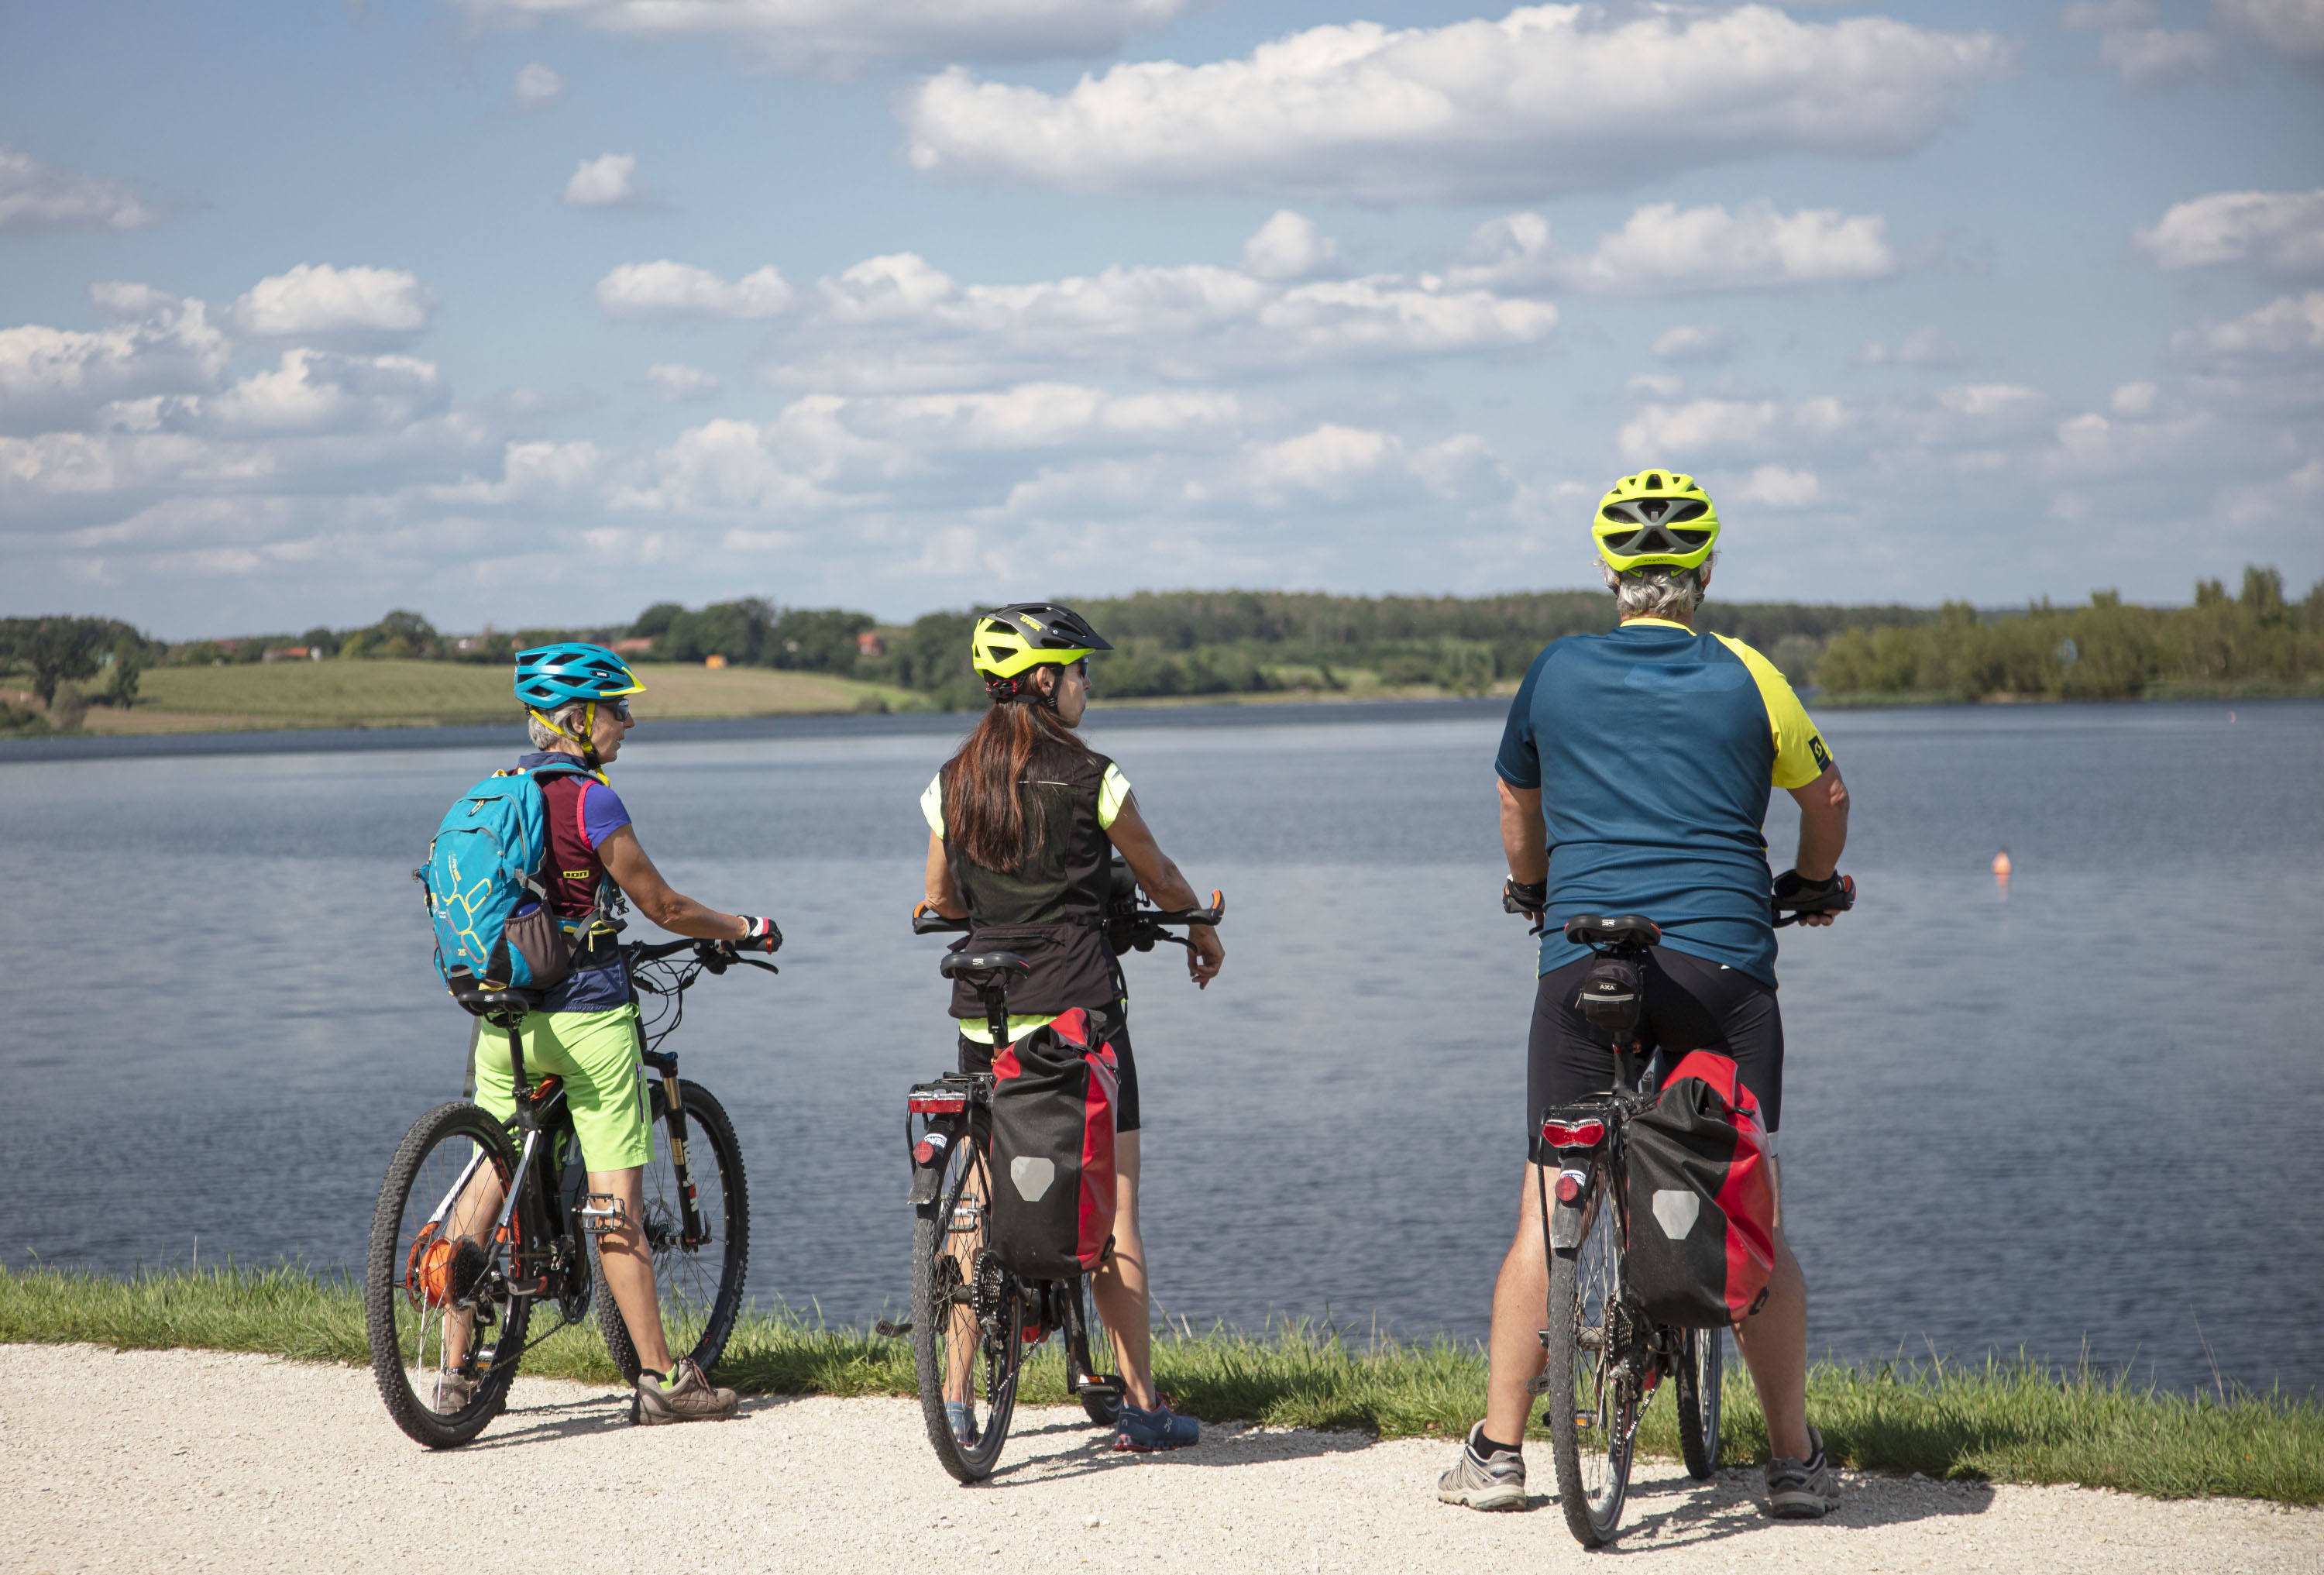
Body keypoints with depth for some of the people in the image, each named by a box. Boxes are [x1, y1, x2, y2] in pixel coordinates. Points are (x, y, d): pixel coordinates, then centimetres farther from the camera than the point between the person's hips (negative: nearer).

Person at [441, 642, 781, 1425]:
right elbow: (663, 906, -6)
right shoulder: (589, 800, -12)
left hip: (503, 1014, 6)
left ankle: (457, 1369, 10)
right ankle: (661, 1379, 2)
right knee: (616, 1199, -2)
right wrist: (744, 930, 9)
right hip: (585, 1015, -6)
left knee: (489, 1181, 12)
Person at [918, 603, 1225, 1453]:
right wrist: (1203, 931, 25)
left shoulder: (952, 783, 4)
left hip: (983, 1010, 4)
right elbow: (1161, 877, 5)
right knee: (1112, 1211, 3)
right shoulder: (1090, 777, -8)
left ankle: (958, 1396, 8)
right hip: (1078, 1008, -4)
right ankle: (1140, 1405, 6)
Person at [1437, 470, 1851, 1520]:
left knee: (1548, 1211, 6)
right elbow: (1826, 795, 21)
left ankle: (1498, 1453, 8)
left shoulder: (1555, 675, 10)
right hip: (1725, 961, 0)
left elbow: (1516, 808, 26)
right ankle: (1795, 1463, 9)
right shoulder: (1746, 678, 7)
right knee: (1755, 1222, 5)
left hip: (1583, 962, 1)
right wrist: (1815, 882, 41)